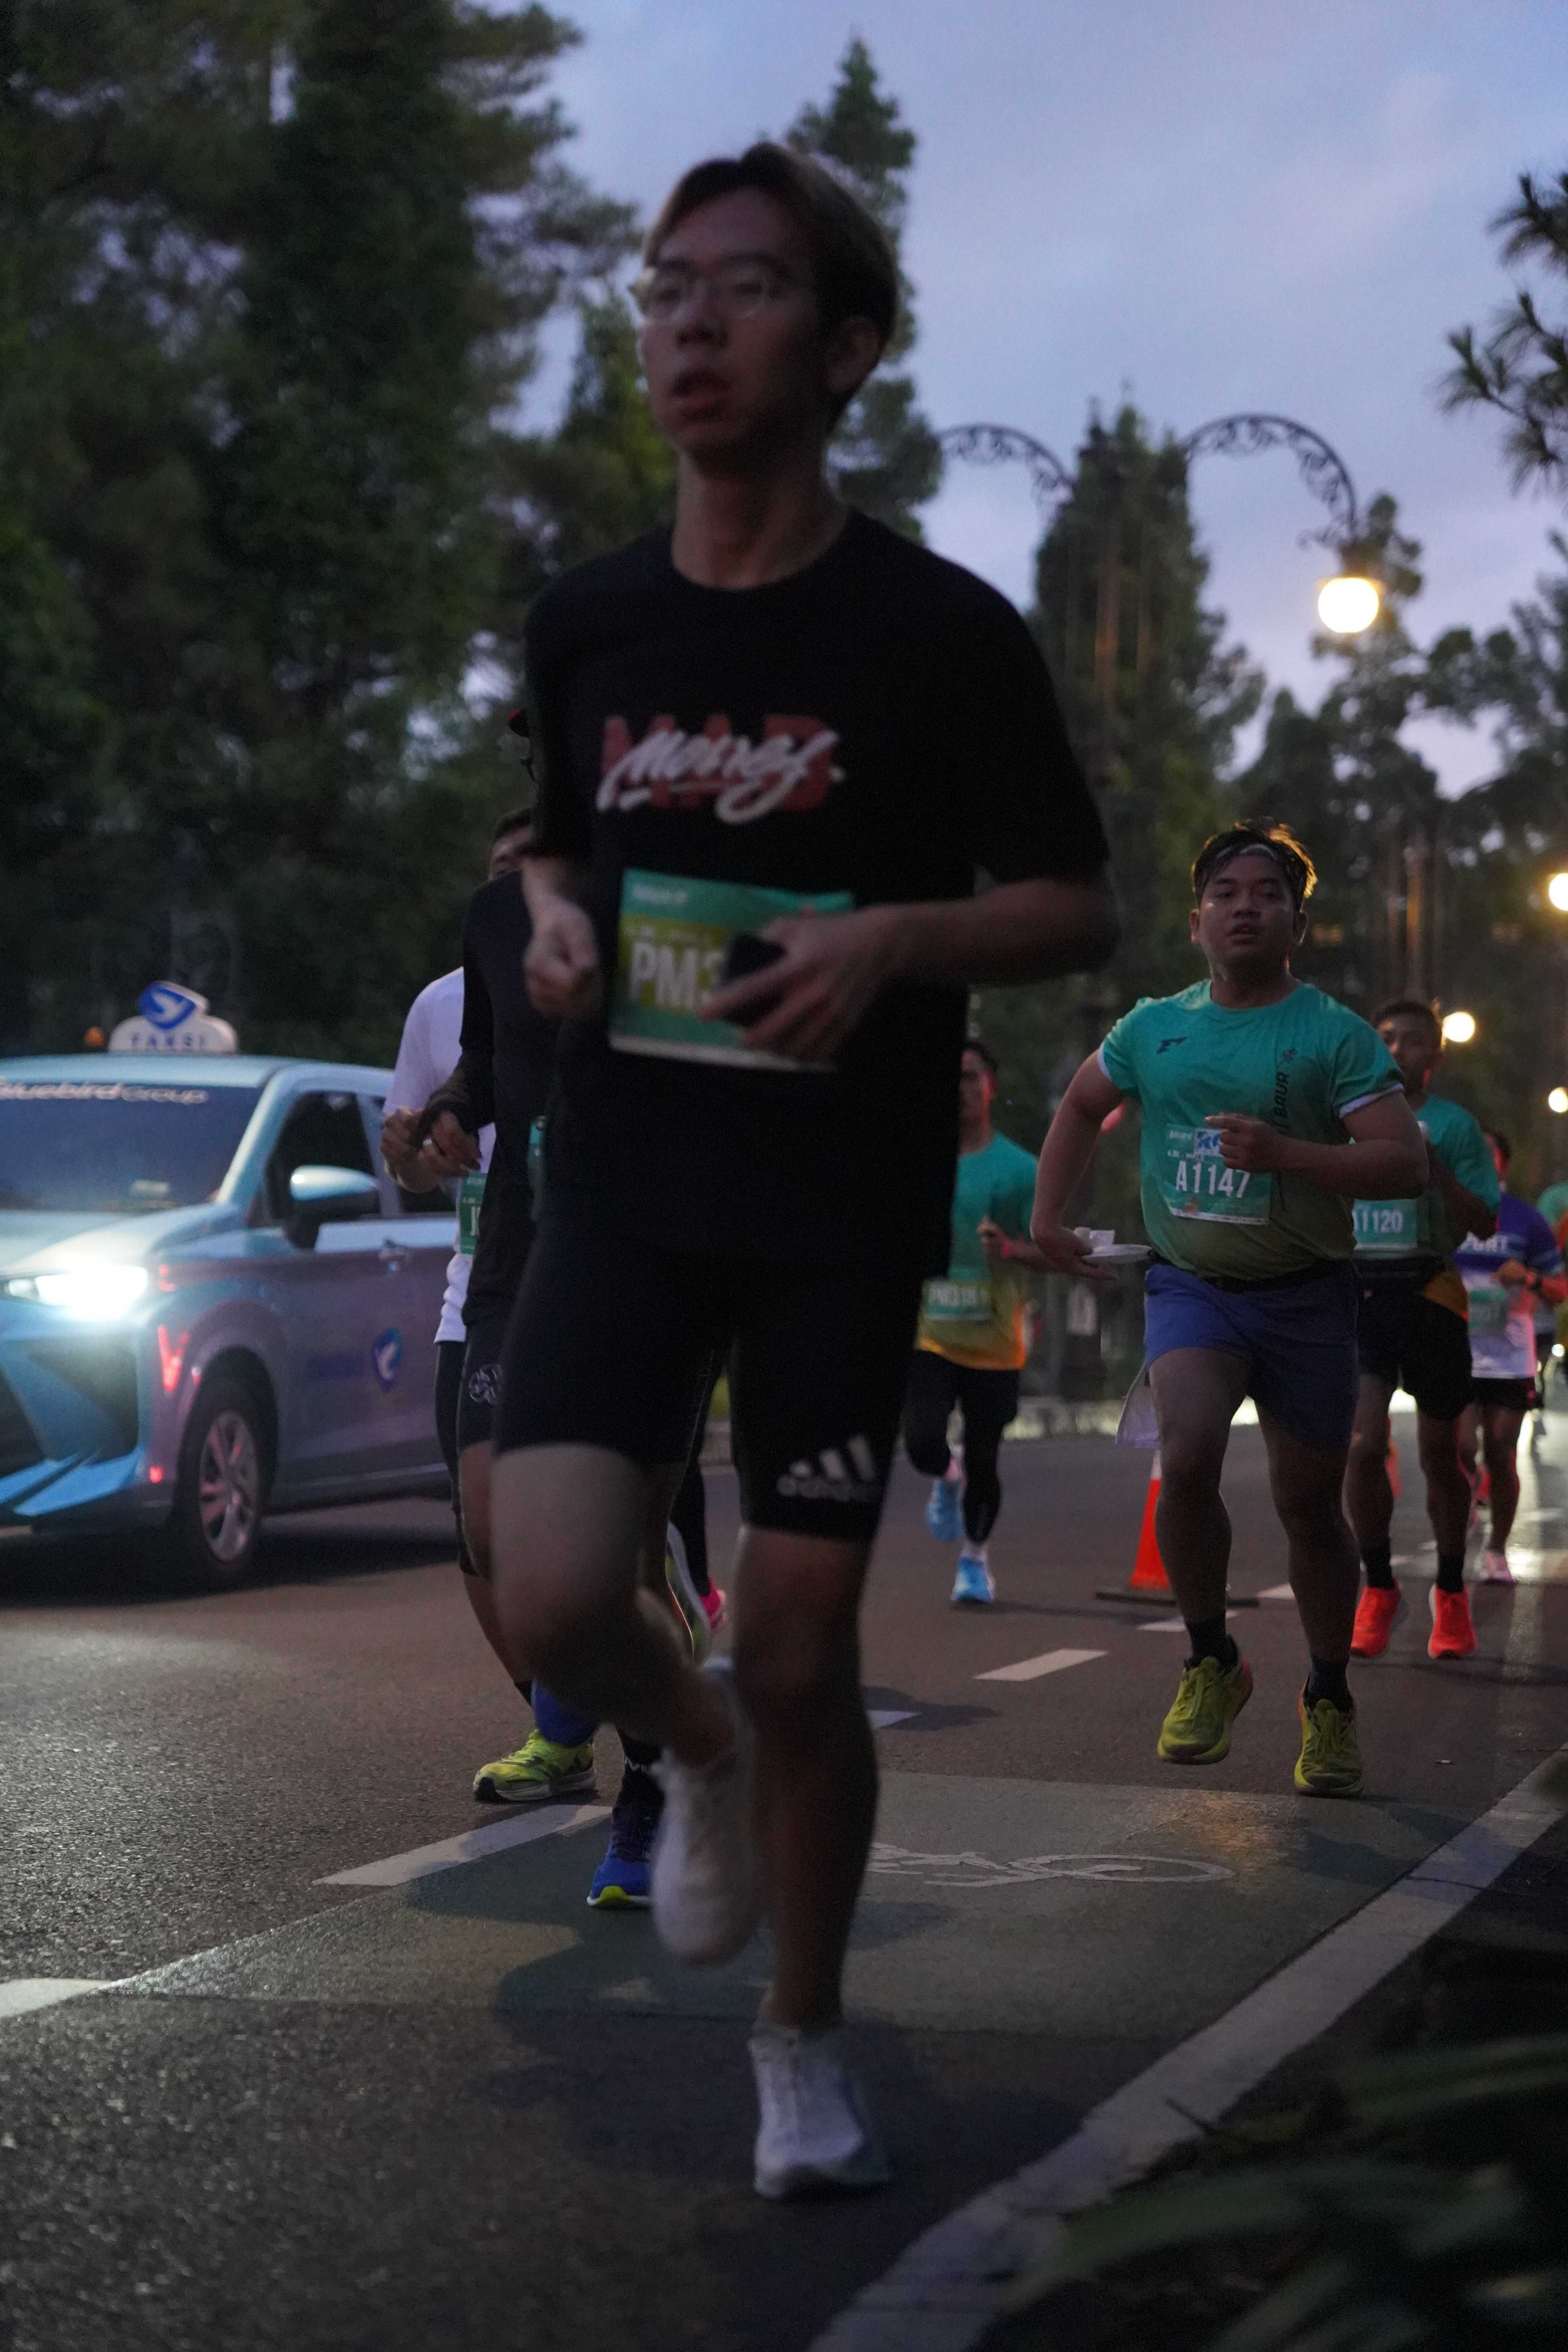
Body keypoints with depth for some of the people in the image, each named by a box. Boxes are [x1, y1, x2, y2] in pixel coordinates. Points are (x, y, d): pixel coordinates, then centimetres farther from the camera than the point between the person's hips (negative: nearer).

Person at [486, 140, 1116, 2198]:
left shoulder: (942, 635, -7)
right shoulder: (586, 622, 4)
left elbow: (1078, 910, -2)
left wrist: (896, 938, -20)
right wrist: (558, 919, -2)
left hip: (846, 1202, -2)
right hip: (626, 1179, 2)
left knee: (801, 1656, 1)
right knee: (555, 1600, -16)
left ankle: (806, 2042, 25)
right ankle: (696, 1755, 20)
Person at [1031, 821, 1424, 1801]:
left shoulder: (1334, 1034, -7)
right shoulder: (1154, 1028, 5)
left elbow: (1403, 1161, -15)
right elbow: (1084, 1106, 24)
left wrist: (1282, 1153, -27)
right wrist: (1050, 1215, 16)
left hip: (1305, 1295, -1)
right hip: (1190, 1283, 2)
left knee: (1310, 1506, 6)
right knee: (1187, 1460, -22)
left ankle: (1330, 1701, 26)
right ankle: (1212, 1663, -1)